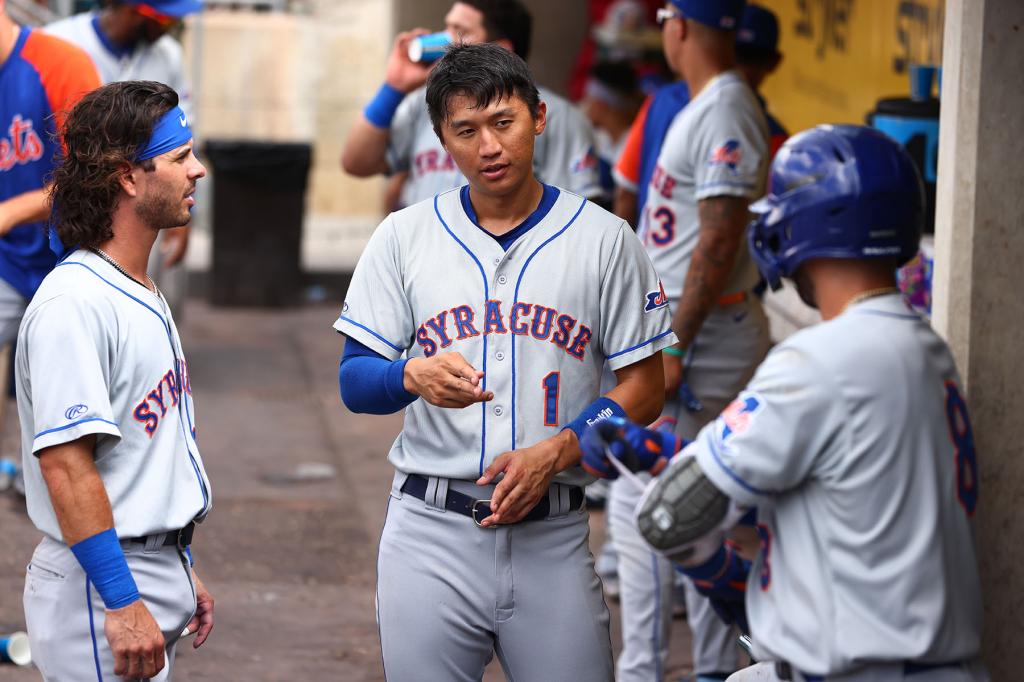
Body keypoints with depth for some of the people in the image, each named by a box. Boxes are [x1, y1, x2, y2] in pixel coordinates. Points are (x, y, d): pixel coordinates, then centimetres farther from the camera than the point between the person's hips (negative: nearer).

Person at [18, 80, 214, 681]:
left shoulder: (145, 296, 15)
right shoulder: (73, 304, -18)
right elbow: (66, 462, -23)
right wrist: (123, 603, -25)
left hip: (157, 574, 9)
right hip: (99, 587, -9)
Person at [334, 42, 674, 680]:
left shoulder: (604, 239, 4)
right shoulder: (405, 236, 6)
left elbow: (643, 387, 4)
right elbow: (354, 381, 5)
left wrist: (553, 452, -12)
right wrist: (415, 377, -18)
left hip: (552, 536, -1)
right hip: (431, 531, 1)